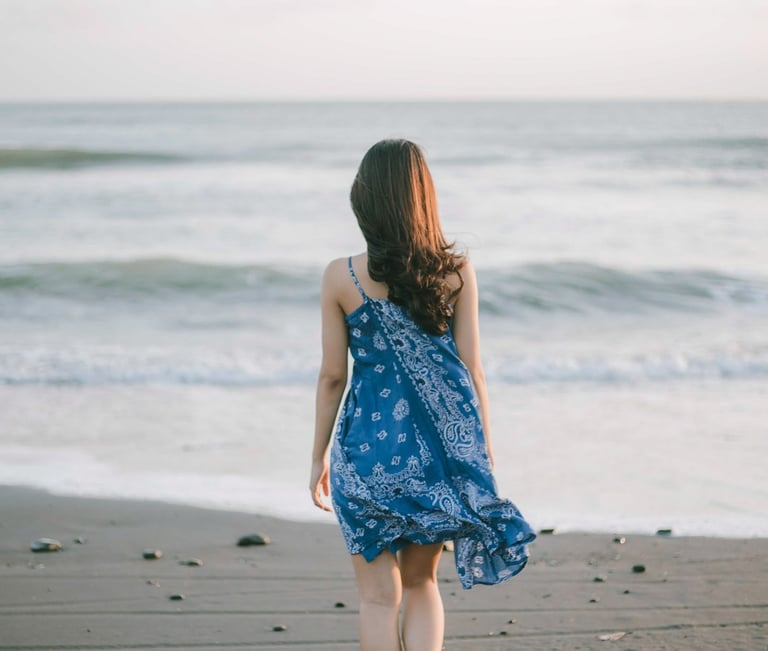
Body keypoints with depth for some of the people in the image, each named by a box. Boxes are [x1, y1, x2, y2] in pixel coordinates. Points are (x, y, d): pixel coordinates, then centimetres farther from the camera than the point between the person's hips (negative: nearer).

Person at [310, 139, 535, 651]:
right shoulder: (458, 272, -4)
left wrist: (320, 457, 9)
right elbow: (472, 371, -1)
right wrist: (484, 451, 10)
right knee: (421, 581, 21)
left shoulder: (342, 277, -7)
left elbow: (333, 375, -3)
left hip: (371, 445, -2)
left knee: (380, 596, 9)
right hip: (443, 447, 2)